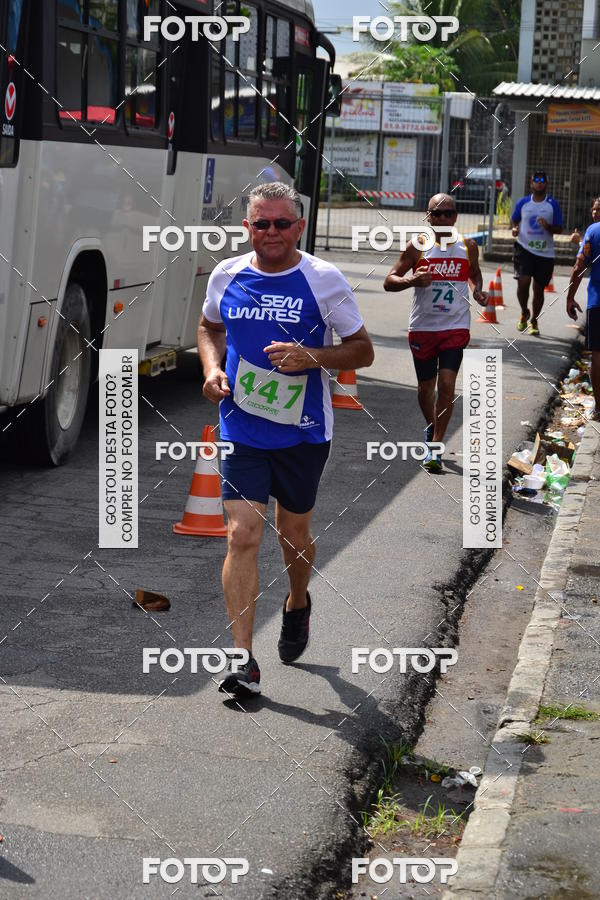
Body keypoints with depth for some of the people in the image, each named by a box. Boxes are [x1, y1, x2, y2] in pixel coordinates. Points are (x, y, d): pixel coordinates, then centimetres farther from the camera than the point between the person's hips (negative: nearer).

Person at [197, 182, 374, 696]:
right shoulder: (226, 275, 2)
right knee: (243, 535, -10)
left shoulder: (325, 279, -7)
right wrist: (212, 369, 1)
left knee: (293, 531, 15)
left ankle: (298, 603, 48)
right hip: (241, 429, 1)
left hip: (303, 432, -1)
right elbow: (209, 327, 21)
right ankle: (244, 662, -9)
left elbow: (363, 350, -2)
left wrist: (312, 357, -19)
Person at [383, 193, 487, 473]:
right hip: (423, 326, 0)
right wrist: (412, 280, -24)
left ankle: (436, 447, -7)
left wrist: (477, 291, 2)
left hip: (456, 327, 0)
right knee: (425, 385, 13)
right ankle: (432, 429, 41)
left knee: (446, 383, -14)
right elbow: (389, 281, -4)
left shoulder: (468, 246, 3)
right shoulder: (418, 247, -3)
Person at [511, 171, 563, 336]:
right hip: (525, 249, 0)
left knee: (539, 289, 7)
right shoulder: (522, 203, 4)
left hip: (545, 253, 0)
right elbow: (514, 221, 18)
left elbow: (559, 229, 1)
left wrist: (548, 227, -19)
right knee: (523, 282, -17)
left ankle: (534, 321, 26)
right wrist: (515, 229, -5)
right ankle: (524, 313, 11)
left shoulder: (553, 204, 0)